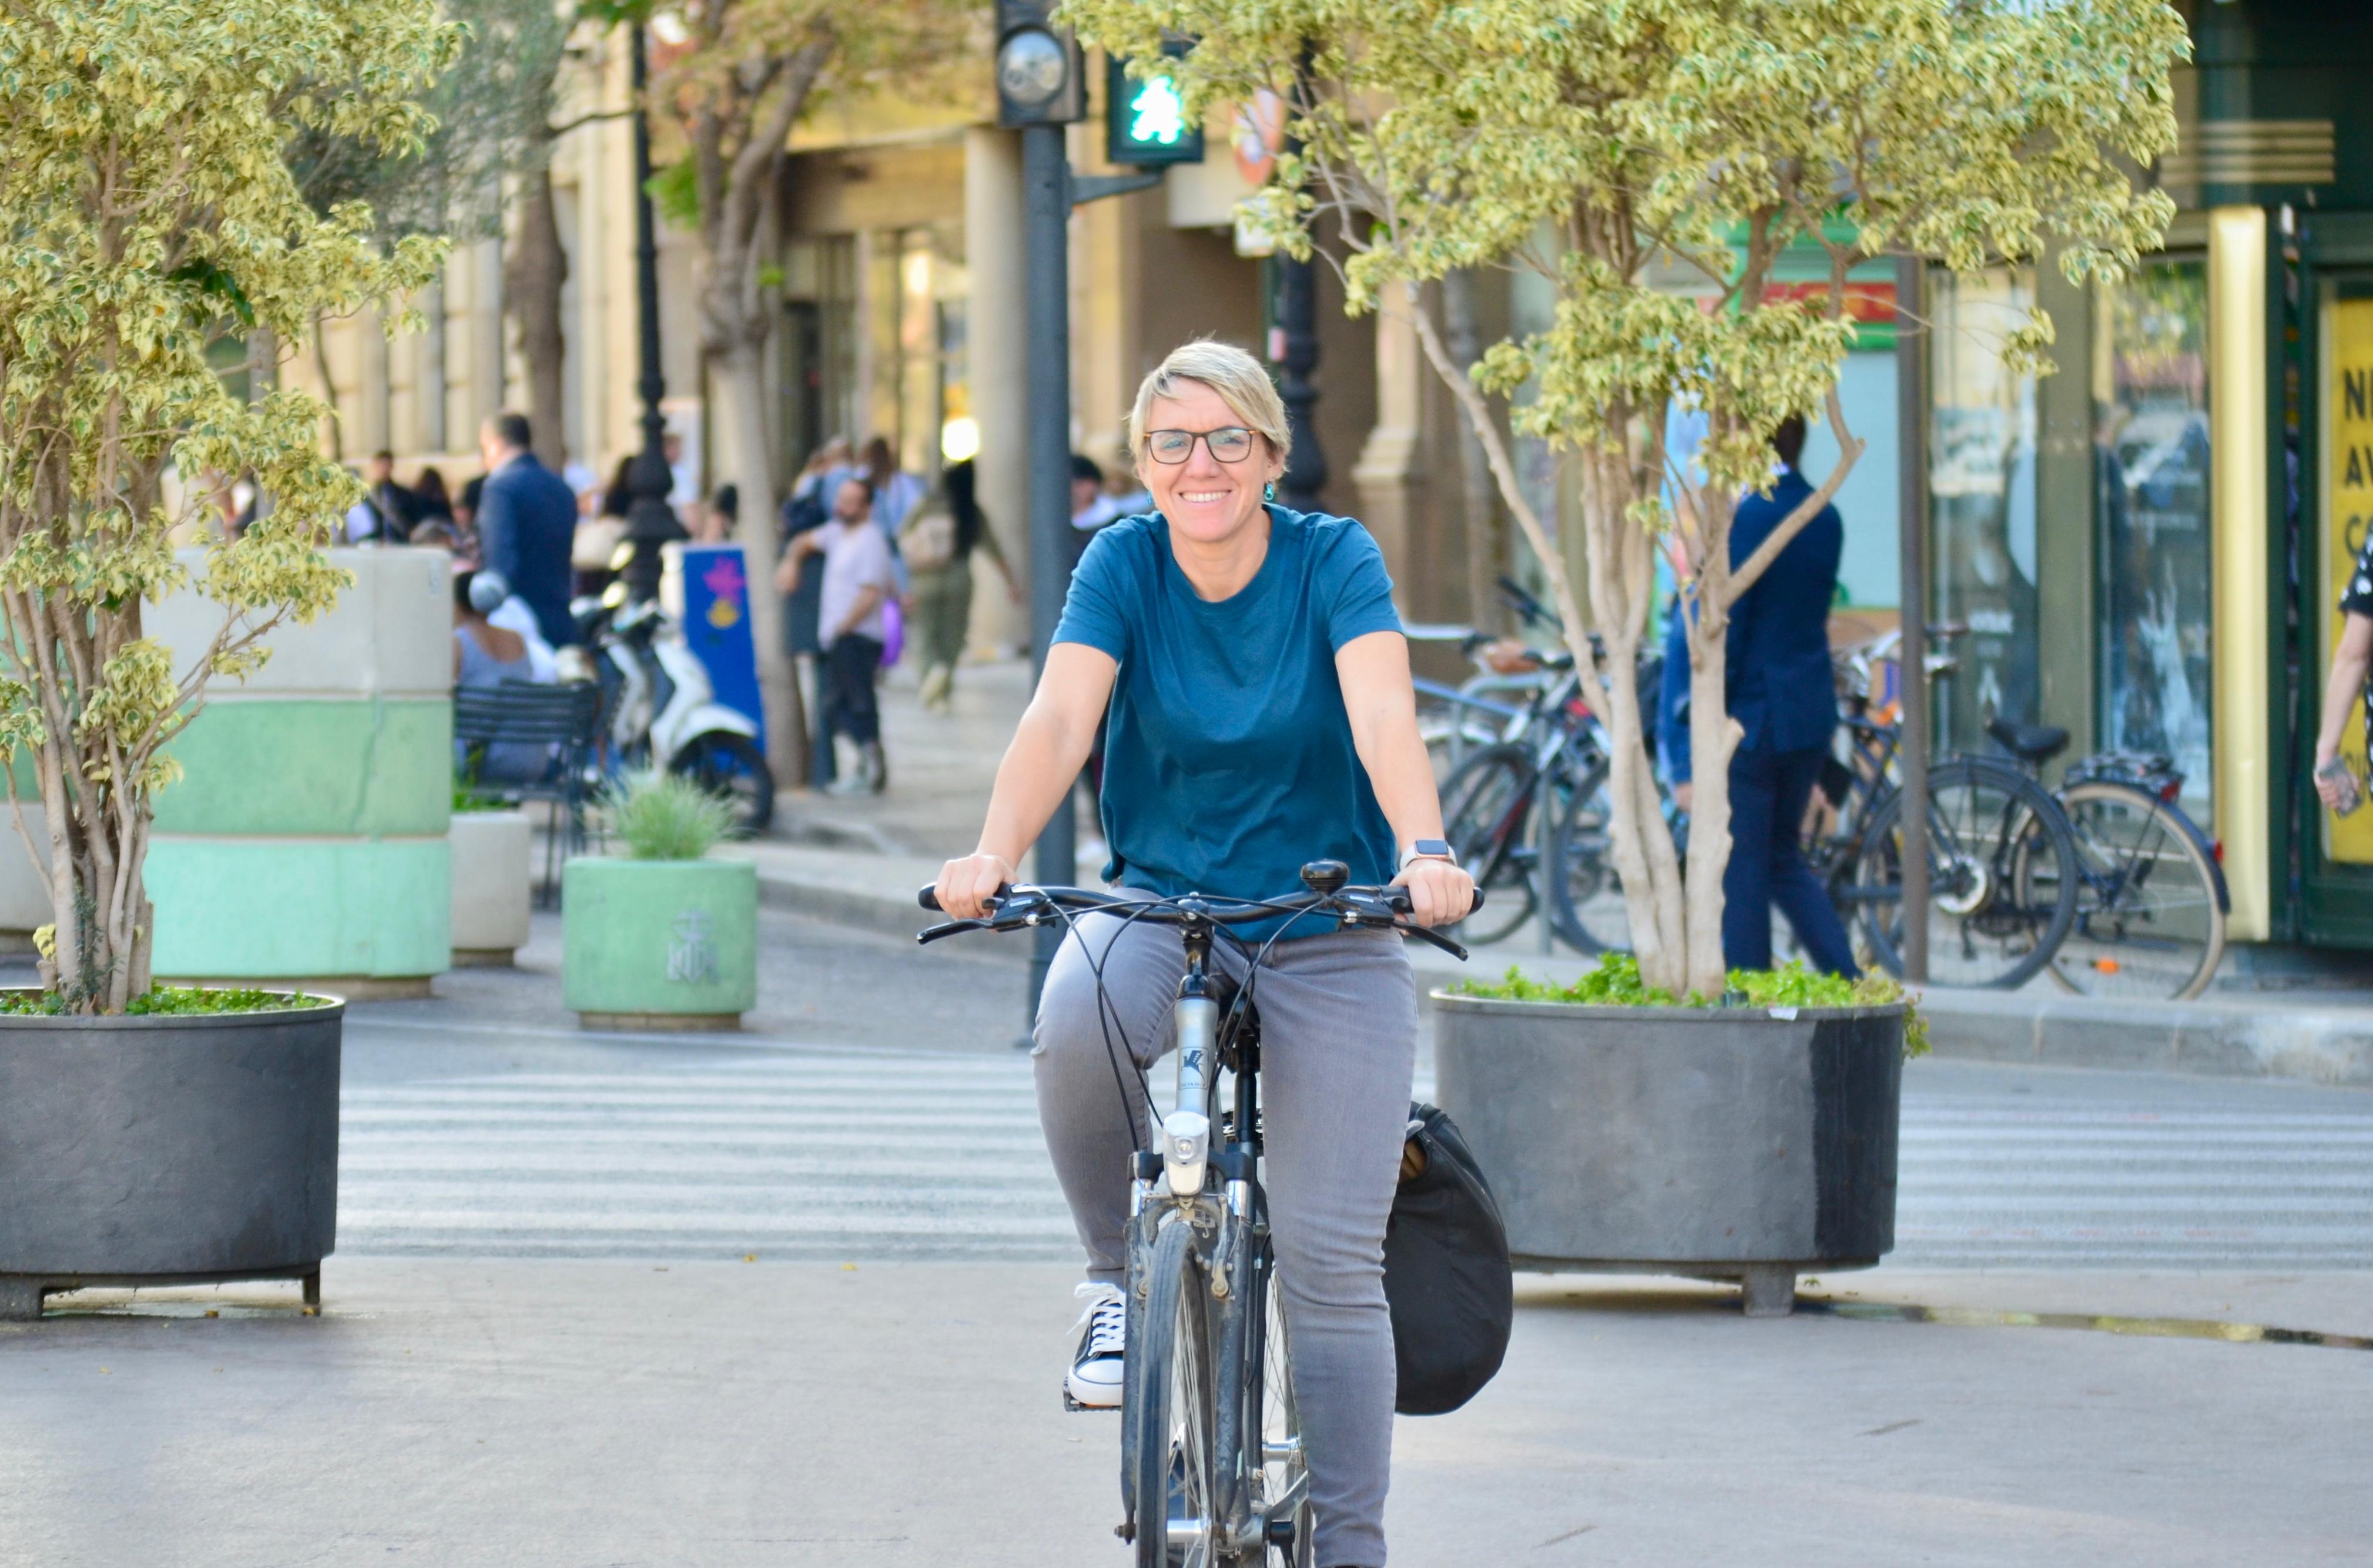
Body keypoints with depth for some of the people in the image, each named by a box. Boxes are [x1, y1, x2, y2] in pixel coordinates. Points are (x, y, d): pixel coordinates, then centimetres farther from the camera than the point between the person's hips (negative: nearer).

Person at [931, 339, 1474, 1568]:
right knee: (1077, 1025, -35)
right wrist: (993, 857, -38)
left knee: (1330, 1255, -8)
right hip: (1159, 905, 1)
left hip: (1327, 934, -1)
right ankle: (1118, 1280, -9)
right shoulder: (1124, 566, -5)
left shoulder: (1334, 562, -9)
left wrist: (1424, 851, -43)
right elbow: (1060, 718, -19)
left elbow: (1384, 716, -24)